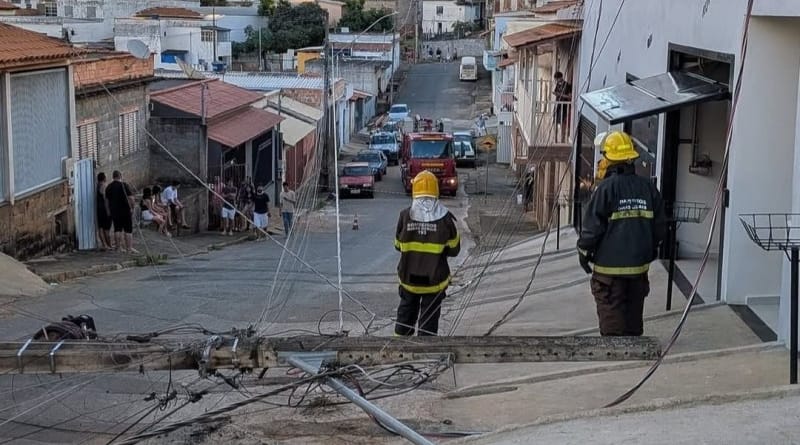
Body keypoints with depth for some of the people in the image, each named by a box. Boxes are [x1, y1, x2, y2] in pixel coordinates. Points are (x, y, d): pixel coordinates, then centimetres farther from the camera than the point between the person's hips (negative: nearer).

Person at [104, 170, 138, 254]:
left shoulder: (108, 187, 8)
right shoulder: (124, 185, -10)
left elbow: (107, 200, 13)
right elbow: (130, 198, -15)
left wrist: (109, 211, 20)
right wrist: (132, 206, -3)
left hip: (114, 211, 5)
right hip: (125, 210, -5)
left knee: (117, 229, 10)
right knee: (128, 229, 0)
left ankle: (119, 247, 10)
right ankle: (129, 247, -3)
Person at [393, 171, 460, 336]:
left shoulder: (405, 215, -10)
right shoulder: (445, 218, -11)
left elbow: (398, 245, 2)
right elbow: (454, 250, -3)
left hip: (408, 278, 2)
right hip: (435, 279, -2)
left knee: (405, 314, 20)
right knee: (429, 319, 8)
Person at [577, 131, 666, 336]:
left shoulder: (606, 188, -12)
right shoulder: (648, 188, 5)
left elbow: (592, 226, -12)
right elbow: (660, 226, 11)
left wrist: (584, 251, 1)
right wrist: (651, 250, 24)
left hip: (609, 266, -5)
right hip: (639, 265, 5)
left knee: (611, 314, 0)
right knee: (633, 314, 16)